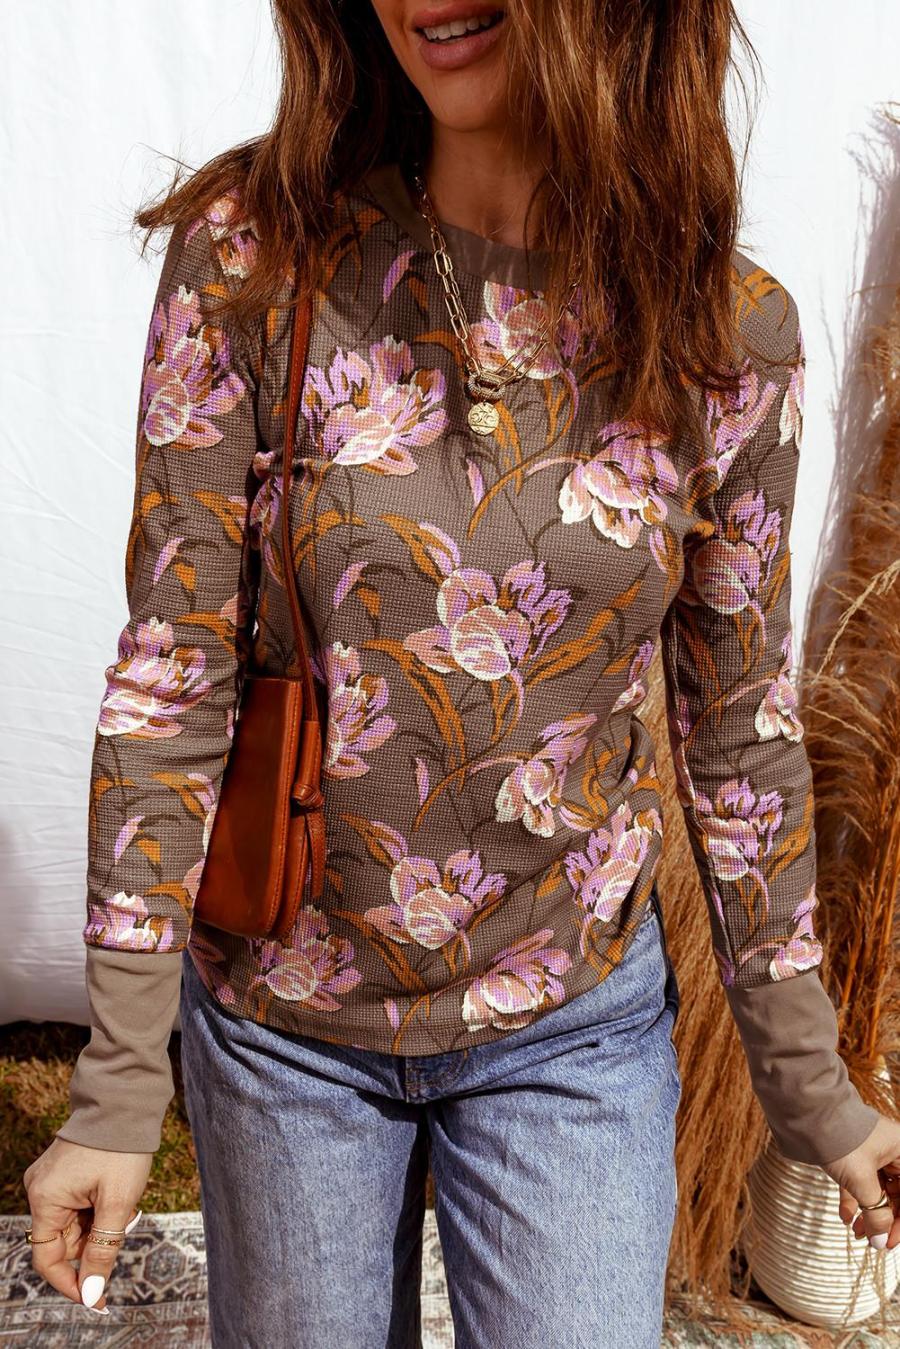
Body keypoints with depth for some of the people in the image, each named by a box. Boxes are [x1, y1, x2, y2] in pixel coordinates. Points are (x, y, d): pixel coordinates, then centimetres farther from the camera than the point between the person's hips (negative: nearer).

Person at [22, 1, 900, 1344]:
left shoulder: (730, 331, -10)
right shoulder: (254, 252, -14)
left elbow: (739, 730, -1)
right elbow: (171, 682, -12)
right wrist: (117, 1088, -9)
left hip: (575, 1028, 1)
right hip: (280, 1021, 0)